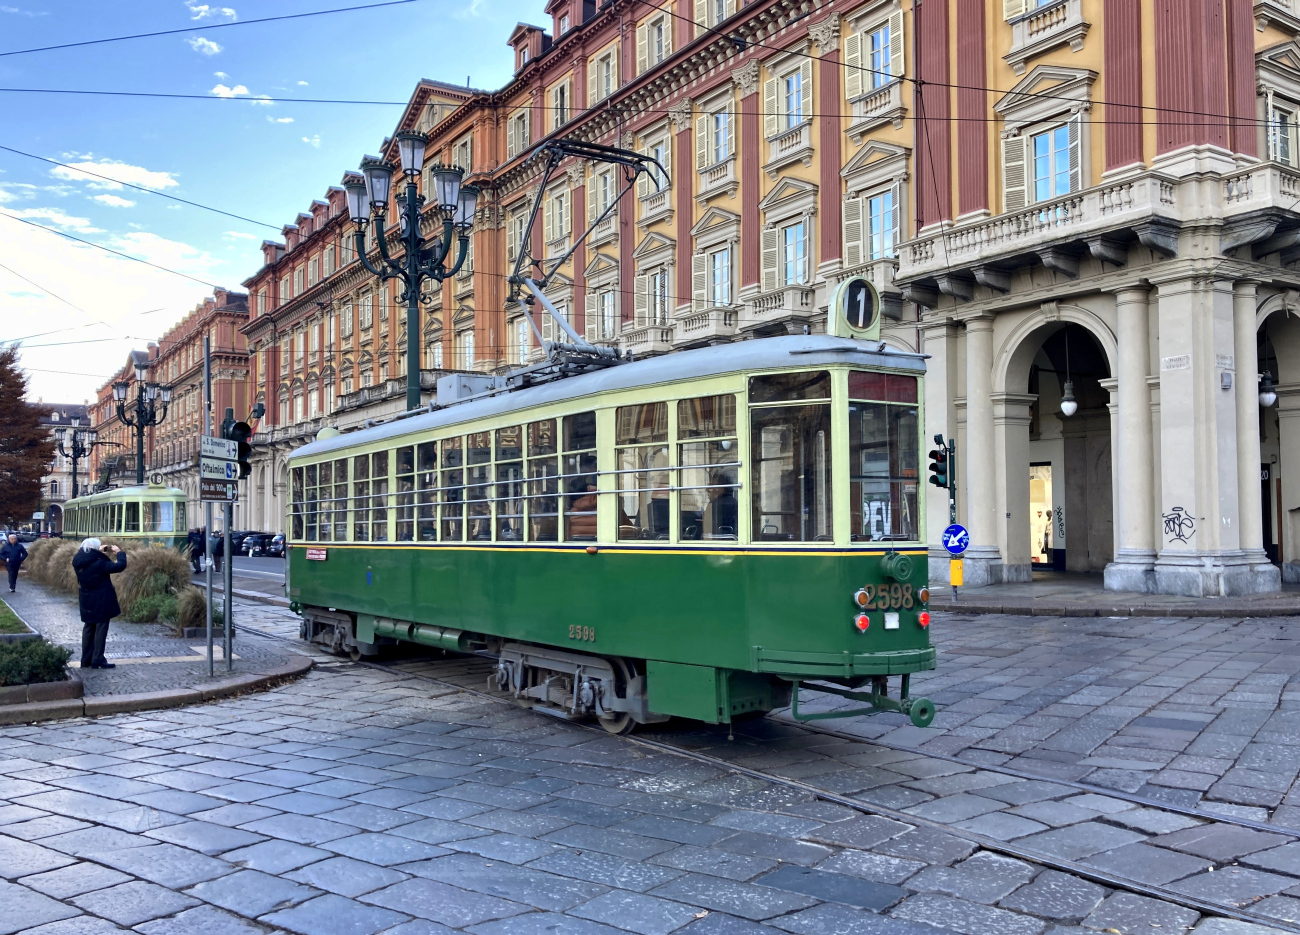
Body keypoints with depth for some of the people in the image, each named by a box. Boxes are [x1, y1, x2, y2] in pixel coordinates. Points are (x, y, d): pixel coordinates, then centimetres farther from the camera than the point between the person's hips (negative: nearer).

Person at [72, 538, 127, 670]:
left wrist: (104, 551, 10)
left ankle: (86, 660, 21)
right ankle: (98, 660, 4)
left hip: (87, 602, 7)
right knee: (101, 629, 1)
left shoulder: (78, 563, -3)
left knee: (88, 629, 16)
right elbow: (120, 566, -22)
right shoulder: (98, 564, -24)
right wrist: (119, 552, -6)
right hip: (101, 602, -7)